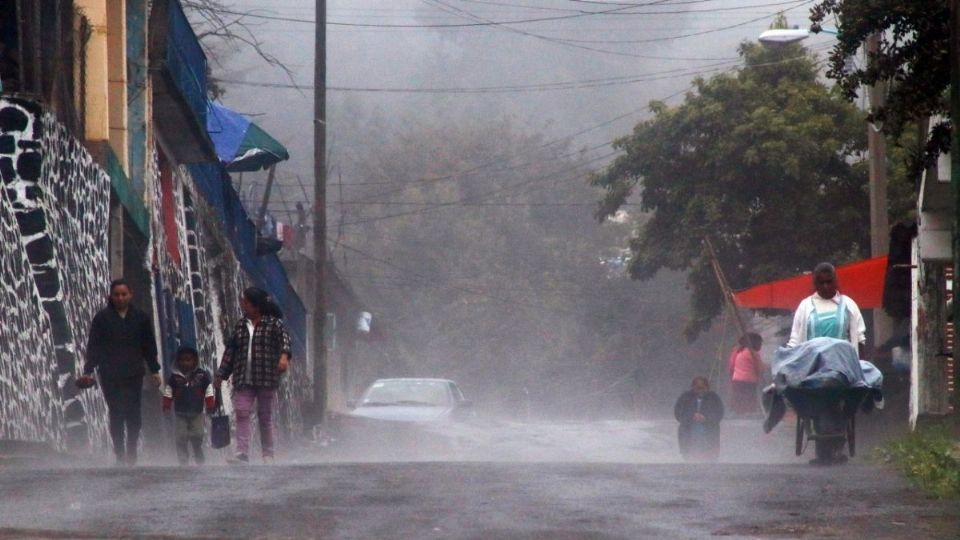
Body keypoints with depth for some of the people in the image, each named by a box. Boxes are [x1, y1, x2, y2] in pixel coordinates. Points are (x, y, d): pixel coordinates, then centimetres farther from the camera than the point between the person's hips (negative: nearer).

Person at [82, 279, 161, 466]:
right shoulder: (102, 318, 3)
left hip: (134, 374, 1)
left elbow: (149, 346, 14)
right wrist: (88, 371, -4)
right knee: (116, 415, -3)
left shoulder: (141, 318, 8)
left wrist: (154, 370, 10)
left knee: (133, 415, -2)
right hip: (110, 376, -1)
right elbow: (94, 346, 3)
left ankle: (131, 453, 6)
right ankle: (119, 454, 2)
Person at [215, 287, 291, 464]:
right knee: (242, 413, -10)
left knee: (265, 416, 4)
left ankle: (268, 455, 13)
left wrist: (284, 356, -37)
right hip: (243, 379, 4)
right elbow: (230, 349, 18)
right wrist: (221, 374, 17)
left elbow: (284, 338, -16)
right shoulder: (241, 325, 13)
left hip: (266, 378, -4)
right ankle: (242, 453, -14)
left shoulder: (274, 323, 0)